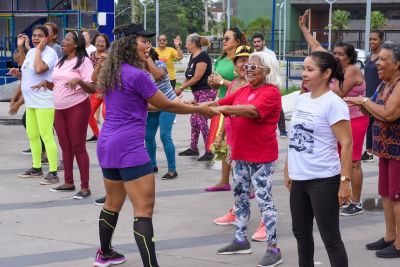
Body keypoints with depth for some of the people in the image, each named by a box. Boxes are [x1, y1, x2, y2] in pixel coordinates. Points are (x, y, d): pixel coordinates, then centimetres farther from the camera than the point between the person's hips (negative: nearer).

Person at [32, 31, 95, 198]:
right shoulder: (61, 62, 15)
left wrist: (78, 80, -30)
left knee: (78, 147, -6)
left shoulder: (83, 61, -8)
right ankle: (68, 183, 21)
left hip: (77, 108, -7)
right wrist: (46, 83, 2)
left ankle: (85, 187, -2)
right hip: (60, 109, 7)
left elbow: (92, 89, -14)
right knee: (65, 147, 11)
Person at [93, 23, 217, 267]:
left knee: (113, 203, 23)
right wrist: (200, 110, 6)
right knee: (144, 209, -10)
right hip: (129, 147, -9)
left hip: (107, 144, 9)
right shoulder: (137, 75, -14)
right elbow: (166, 105, -5)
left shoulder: (111, 73, 12)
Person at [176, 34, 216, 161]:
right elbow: (188, 76, 13)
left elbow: (197, 77, -19)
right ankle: (193, 148, 23)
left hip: (206, 92, -10)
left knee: (201, 121, -10)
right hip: (198, 93, 10)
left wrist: (181, 88, -11)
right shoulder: (193, 56, 12)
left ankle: (209, 152, -4)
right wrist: (181, 88, -1)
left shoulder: (202, 56, -16)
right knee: (194, 120, 13)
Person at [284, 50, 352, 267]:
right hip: (299, 179, 8)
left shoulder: (333, 103, -13)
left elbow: (346, 144, -16)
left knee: (330, 237, -2)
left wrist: (345, 180, -20)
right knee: (301, 232, 18)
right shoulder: (301, 100, 9)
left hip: (323, 180, -8)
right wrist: (288, 170, 17)